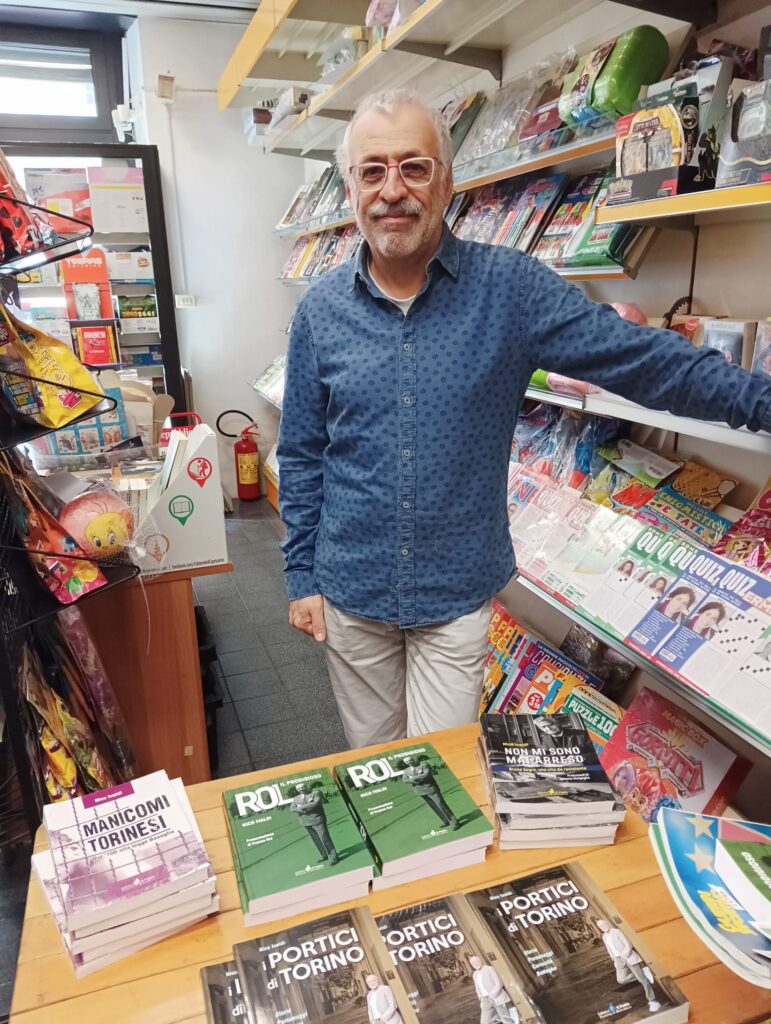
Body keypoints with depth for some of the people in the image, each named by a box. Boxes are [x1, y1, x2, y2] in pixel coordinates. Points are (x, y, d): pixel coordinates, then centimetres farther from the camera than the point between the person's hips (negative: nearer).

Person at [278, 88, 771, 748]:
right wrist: (302, 575, 4)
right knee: (372, 767, 22)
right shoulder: (322, 310, -2)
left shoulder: (509, 287, -8)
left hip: (457, 594, -2)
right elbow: (302, 456, 3)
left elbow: (640, 358, -9)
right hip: (350, 593, 2)